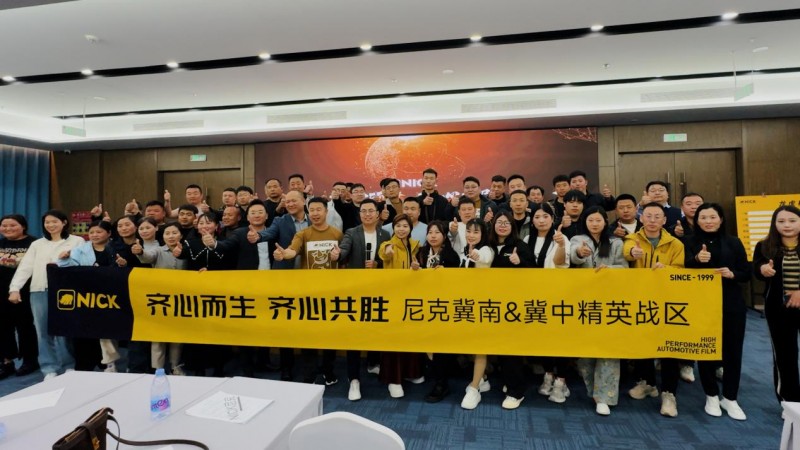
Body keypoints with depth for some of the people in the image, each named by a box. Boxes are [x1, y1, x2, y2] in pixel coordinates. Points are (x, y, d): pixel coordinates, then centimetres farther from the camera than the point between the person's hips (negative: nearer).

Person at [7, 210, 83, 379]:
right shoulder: (37, 244, 17)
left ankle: (69, 367, 10)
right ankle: (50, 369, 10)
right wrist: (15, 288, 0)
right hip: (39, 291, 4)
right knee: (43, 331, 3)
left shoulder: (77, 241, 6)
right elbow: (25, 267, 9)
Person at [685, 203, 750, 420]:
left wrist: (732, 274, -16)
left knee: (732, 349, 7)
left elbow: (747, 273, 6)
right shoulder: (690, 242, 0)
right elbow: (683, 270, -14)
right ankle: (711, 396, 23)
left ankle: (730, 398, 23)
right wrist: (697, 259, -35)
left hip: (732, 305, 2)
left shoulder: (733, 242, 4)